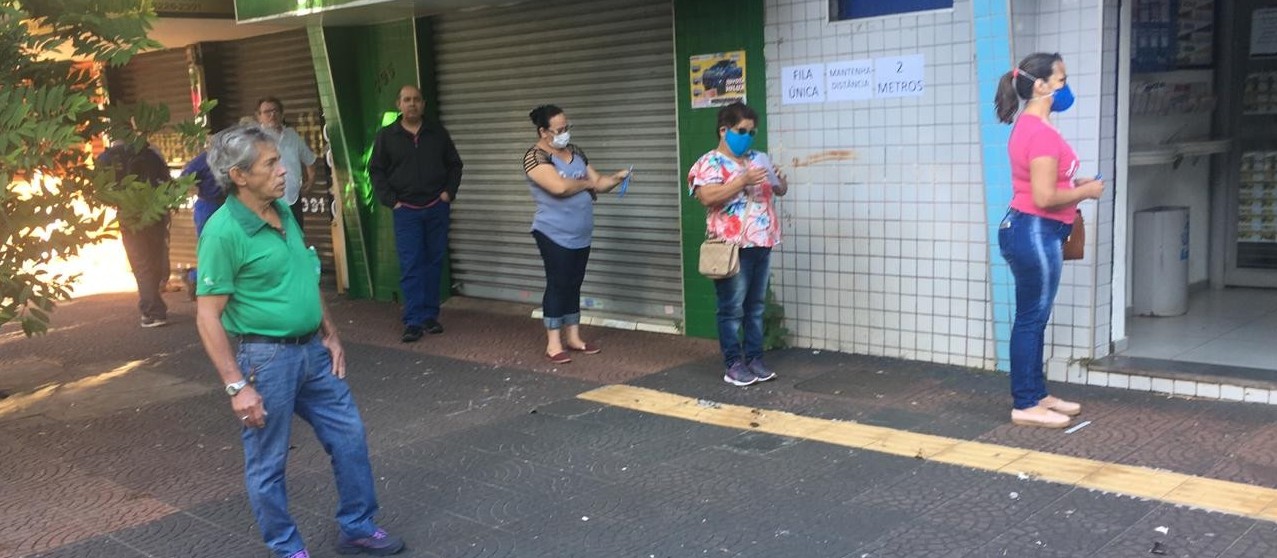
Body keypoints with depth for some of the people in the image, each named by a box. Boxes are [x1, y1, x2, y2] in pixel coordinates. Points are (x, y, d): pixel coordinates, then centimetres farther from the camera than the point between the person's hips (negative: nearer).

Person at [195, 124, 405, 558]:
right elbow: (208, 318, -17)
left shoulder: (283, 211, 5)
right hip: (266, 357, -8)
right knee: (267, 464, 8)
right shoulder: (224, 232, -18)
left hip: (311, 349, 8)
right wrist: (237, 386, -19)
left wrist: (330, 335, 15)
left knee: (349, 435, 15)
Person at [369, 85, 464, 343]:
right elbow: (376, 170, 3)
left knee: (434, 262, 7)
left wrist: (449, 191, 1)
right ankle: (413, 322, -4)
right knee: (410, 266, -5)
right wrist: (391, 200, -6)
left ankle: (430, 315, 16)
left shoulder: (438, 133, 6)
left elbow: (455, 164, 13)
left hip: (437, 208, 2)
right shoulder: (386, 136, 1)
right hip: (406, 211, -2)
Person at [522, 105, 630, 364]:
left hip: (581, 235, 7)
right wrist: (586, 182, -9)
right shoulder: (535, 156, -13)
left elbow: (597, 183, 12)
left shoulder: (575, 151, 11)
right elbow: (559, 187, -27)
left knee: (574, 285, 12)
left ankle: (574, 338, 21)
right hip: (555, 235, -7)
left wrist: (615, 178, -9)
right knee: (558, 285, -3)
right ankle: (553, 344, 4)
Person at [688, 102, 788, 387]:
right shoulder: (710, 163, -5)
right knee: (732, 308, -1)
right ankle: (733, 365, 5)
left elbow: (781, 191, 21)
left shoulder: (759, 159, 15)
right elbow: (707, 197, -20)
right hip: (731, 247, -6)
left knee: (756, 305, 11)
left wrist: (780, 180, -3)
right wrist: (743, 180, -24)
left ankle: (755, 358, 19)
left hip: (761, 244, 7)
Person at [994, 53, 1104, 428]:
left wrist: (1075, 186, 9)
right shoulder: (1041, 132, -19)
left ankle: (1037, 395, 25)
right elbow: (1044, 197, -23)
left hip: (1030, 230, 11)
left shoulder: (1030, 127, 14)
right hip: (1034, 233, -11)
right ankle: (1025, 406, 4)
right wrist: (1086, 191, -8)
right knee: (1031, 320, -3)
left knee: (1034, 319, 15)